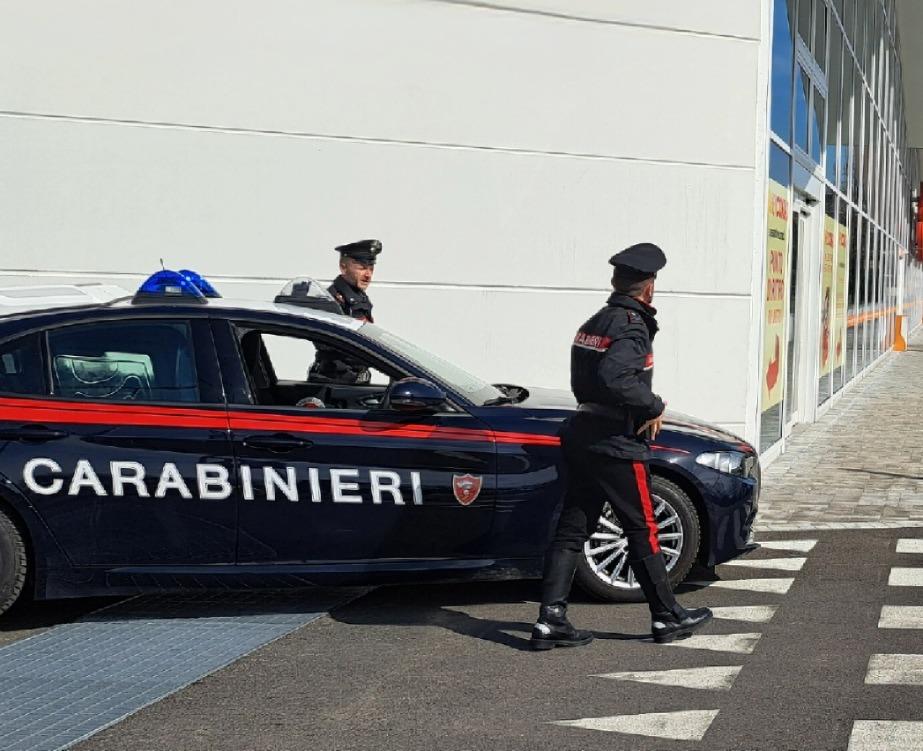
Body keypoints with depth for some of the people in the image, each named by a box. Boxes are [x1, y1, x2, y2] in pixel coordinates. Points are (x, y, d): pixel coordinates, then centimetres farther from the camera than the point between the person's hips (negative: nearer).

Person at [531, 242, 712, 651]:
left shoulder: (593, 323, 15)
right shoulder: (632, 327, -14)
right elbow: (613, 377, -30)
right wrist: (654, 407, -16)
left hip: (581, 437, 9)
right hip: (616, 444, -8)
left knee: (571, 529, 6)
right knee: (642, 532, 4)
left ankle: (550, 620, 1)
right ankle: (667, 617, 16)